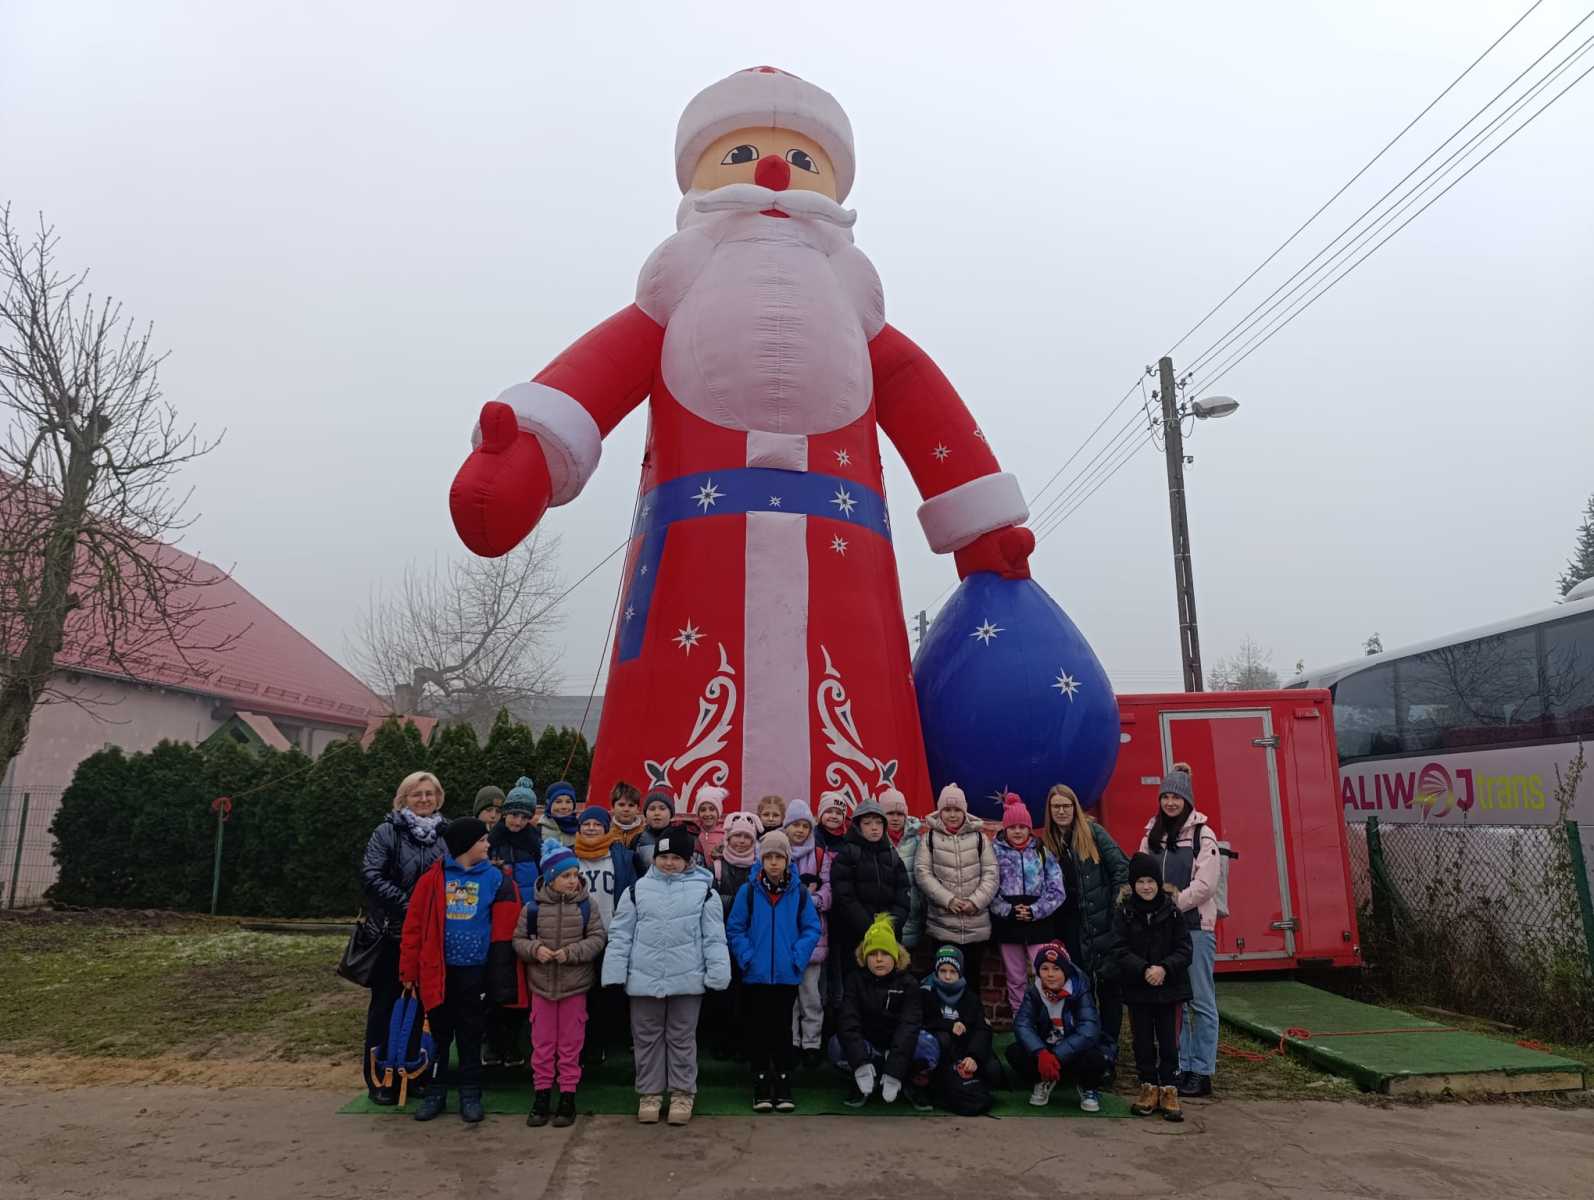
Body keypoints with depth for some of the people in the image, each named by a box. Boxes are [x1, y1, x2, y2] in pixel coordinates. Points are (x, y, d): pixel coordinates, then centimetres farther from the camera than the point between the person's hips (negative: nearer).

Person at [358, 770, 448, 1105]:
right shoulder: (387, 832, -4)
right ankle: (378, 1079, 15)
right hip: (393, 931, -3)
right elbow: (370, 875, -13)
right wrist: (405, 904, -17)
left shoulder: (445, 833, 5)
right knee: (386, 1003, 5)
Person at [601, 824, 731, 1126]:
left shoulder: (703, 890, 1)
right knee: (647, 1037, 12)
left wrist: (717, 974, -7)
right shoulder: (637, 890, 4)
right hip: (644, 978, 2)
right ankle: (650, 1093, 26)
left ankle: (683, 1093, 23)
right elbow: (621, 935, 5)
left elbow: (714, 937, 0)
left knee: (682, 1038, 9)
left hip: (687, 979, -1)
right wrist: (615, 973, -1)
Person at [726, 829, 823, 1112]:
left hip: (787, 975, 0)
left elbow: (812, 929, 0)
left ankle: (783, 1085, 20)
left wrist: (798, 957, -10)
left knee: (783, 1028, 9)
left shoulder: (799, 893, -2)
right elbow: (734, 929, -2)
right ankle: (761, 1086, 19)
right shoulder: (748, 891, -4)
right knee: (757, 1030, 7)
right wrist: (746, 957, -12)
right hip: (756, 975, 0)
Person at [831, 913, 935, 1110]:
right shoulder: (855, 979, -7)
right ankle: (862, 1084, -2)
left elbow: (909, 1026, -21)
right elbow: (847, 1021, -20)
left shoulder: (909, 984, -8)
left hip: (900, 1048, -1)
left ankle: (913, 1085, -2)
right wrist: (861, 1064, -38)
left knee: (928, 1046, -32)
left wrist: (894, 1072, -36)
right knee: (837, 1046, -30)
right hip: (867, 1047, 1)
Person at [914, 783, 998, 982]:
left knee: (972, 973, 10)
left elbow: (991, 873, 2)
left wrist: (976, 901, -11)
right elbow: (923, 873, -5)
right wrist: (948, 899, -15)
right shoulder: (929, 837, 2)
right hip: (942, 923, -1)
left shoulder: (978, 837, 6)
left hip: (976, 924, 1)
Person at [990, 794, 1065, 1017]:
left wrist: (1033, 911, -9)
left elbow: (1056, 890, -1)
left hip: (1039, 923, 0)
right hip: (1008, 923, 0)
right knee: (1016, 979, 11)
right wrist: (1009, 911, -13)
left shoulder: (1042, 852, 3)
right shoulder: (995, 852, 1)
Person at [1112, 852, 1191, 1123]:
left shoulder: (1172, 912, -2)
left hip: (1169, 987, 0)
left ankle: (1169, 1090, 16)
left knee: (1169, 1040, 3)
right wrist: (1144, 969, -21)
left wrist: (1164, 968, -19)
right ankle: (1149, 1087, 22)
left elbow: (1184, 950, -4)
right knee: (1143, 1041, 8)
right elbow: (1120, 950, -7)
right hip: (1137, 988, 1)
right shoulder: (1124, 913, -3)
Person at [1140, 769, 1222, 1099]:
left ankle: (1202, 1072, 7)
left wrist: (1174, 903, -12)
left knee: (1201, 1001, 1)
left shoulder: (1202, 834, -5)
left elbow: (1205, 884, -11)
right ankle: (1180, 1066, 19)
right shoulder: (1152, 835, 10)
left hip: (1196, 925, -5)